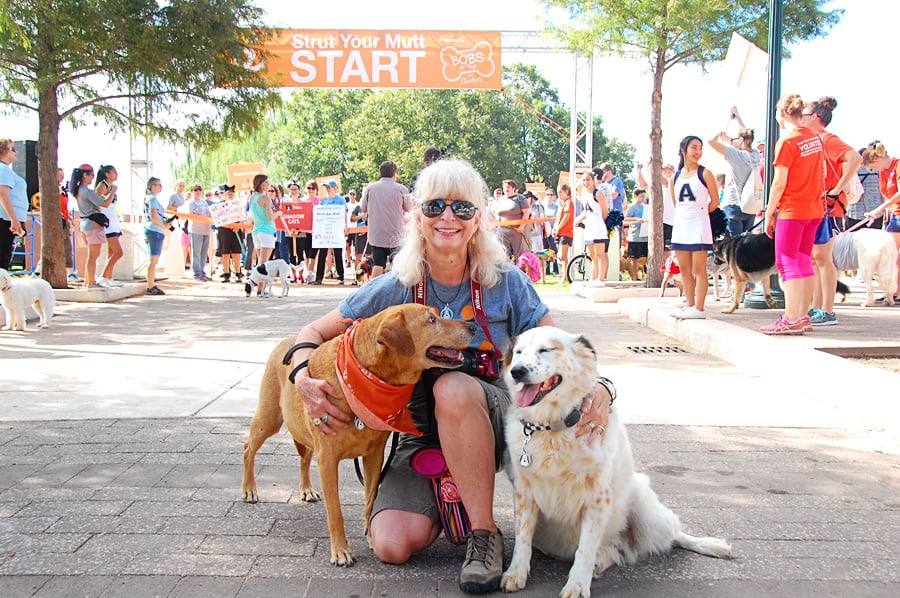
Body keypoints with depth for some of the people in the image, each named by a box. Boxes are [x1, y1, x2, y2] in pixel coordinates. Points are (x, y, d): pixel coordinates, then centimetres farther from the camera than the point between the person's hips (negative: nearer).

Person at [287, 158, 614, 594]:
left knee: (453, 387, -37)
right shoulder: (394, 289, -6)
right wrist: (305, 379, -20)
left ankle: (484, 533, -20)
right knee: (393, 545, -23)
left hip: (493, 427, -1)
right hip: (421, 437, 1)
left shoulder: (506, 284, -7)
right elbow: (314, 333, 2)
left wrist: (598, 388, -28)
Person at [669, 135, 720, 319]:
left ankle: (699, 308, -5)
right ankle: (689, 305, 16)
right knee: (684, 269, 8)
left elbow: (715, 201, -1)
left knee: (698, 268, -6)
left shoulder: (704, 174, -4)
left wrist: (699, 213, 7)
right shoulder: (675, 176, 10)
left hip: (698, 225, -6)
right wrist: (684, 214, 10)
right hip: (680, 225, 6)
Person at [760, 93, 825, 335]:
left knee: (787, 262, -5)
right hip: (815, 208, 8)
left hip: (792, 210, -8)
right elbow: (822, 173, 14)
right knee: (803, 261, 12)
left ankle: (790, 320, -9)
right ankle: (803, 316, 15)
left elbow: (779, 183, -14)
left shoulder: (787, 142, -13)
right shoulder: (815, 137, 9)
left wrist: (769, 214, -8)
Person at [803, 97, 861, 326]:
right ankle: (816, 308, 16)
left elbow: (855, 158, -26)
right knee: (815, 258, 10)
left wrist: (838, 188, -25)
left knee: (822, 256, -10)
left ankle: (828, 312, -8)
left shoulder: (828, 139, -11)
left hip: (828, 206, -9)